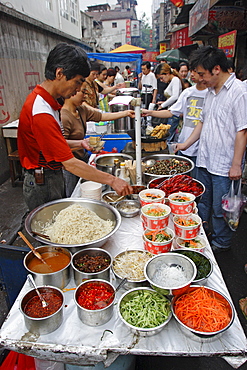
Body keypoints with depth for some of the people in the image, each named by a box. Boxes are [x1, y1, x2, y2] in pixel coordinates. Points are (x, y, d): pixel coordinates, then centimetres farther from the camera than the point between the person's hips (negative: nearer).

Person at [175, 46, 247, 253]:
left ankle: (221, 243, 28)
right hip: (204, 159, 8)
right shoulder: (211, 92, 12)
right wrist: (186, 144, 16)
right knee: (202, 202, 20)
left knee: (220, 209, 6)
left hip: (224, 165, -7)